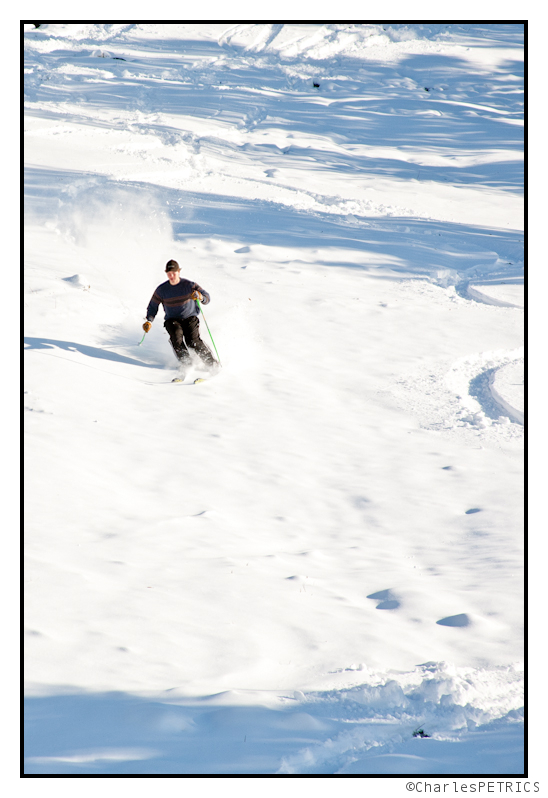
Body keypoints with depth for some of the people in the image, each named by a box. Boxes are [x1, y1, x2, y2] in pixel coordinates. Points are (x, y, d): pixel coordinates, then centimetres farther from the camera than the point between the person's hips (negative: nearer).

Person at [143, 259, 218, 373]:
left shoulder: (189, 285, -9)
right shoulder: (162, 290, -3)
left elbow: (207, 298, -12)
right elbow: (153, 306, 8)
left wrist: (200, 296, -37)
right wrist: (149, 321, -9)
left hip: (190, 318, -2)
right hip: (172, 320, 2)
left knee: (193, 341, -24)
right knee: (176, 335, -30)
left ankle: (212, 363, -10)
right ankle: (186, 364, -28)